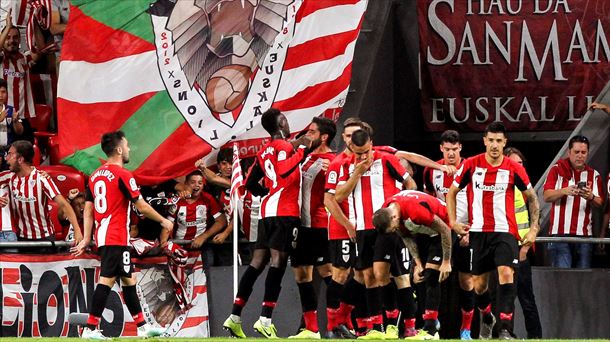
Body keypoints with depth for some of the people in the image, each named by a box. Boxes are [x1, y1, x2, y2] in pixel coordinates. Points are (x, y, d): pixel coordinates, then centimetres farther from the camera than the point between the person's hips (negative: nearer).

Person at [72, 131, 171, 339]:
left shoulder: (95, 175, 13)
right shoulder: (122, 175, -10)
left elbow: (88, 209, 13)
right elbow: (142, 207, -9)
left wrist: (86, 239, 14)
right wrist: (163, 221, 5)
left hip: (102, 236, 9)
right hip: (117, 238, -9)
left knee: (129, 279, 14)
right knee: (107, 279, -11)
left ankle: (142, 326, 19)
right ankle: (90, 328, -17)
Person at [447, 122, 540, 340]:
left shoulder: (514, 169, -3)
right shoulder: (471, 165, -1)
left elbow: (532, 198, 9)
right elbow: (452, 192, 11)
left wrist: (534, 228, 3)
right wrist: (453, 221, 3)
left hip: (505, 231, -2)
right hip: (478, 232, 2)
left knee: (506, 274, -21)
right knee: (478, 283, 8)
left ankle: (505, 329, -21)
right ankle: (486, 318, 38)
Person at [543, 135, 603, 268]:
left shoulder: (594, 175, 14)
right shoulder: (557, 170, 7)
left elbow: (600, 204, 7)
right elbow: (547, 197, -4)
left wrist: (591, 197, -17)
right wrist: (565, 191, -22)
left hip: (584, 233, 3)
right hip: (560, 232, -3)